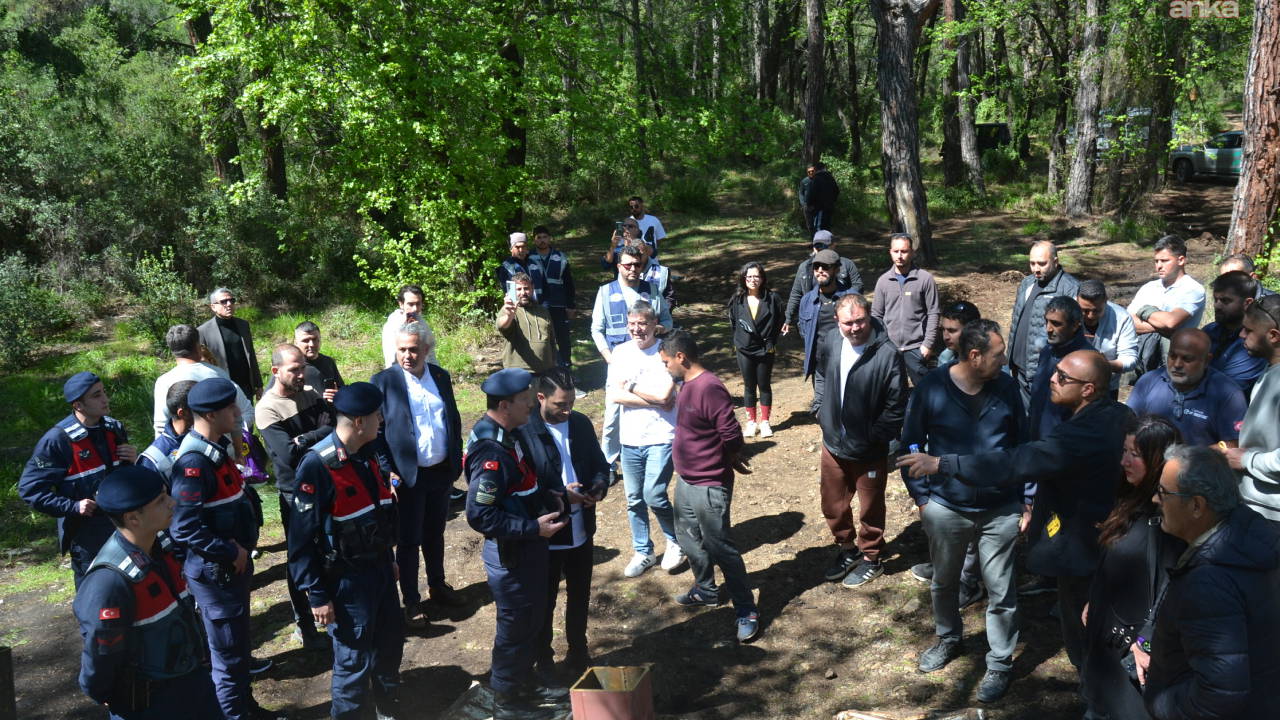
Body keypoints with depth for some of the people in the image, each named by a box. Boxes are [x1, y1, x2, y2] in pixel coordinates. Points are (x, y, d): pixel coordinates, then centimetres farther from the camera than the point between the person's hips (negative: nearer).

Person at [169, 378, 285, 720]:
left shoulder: (217, 447, 3)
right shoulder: (193, 463, -26)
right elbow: (184, 529, -29)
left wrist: (243, 547, 3)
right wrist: (231, 553, -19)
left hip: (233, 565, 9)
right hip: (215, 572, -9)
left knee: (239, 643, 23)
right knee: (228, 653, 6)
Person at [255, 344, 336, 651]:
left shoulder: (311, 394, 2)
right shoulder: (267, 408, -16)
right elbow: (290, 455, -25)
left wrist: (304, 439, -16)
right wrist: (320, 438, -15)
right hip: (296, 493, -5)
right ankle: (304, 625, 24)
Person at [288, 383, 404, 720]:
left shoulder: (366, 453, 1)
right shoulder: (316, 466, -24)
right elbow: (300, 538, -20)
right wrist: (316, 595, -17)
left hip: (380, 568, 8)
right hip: (347, 579, -8)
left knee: (391, 644, 22)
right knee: (355, 660, 7)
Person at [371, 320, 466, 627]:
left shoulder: (441, 377, 3)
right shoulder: (384, 381, -11)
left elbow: (454, 420, 11)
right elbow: (374, 431, -10)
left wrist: (457, 460, 7)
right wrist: (387, 473, -16)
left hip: (441, 472, 4)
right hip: (408, 476, -4)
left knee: (435, 534, 21)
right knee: (408, 541, 8)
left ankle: (438, 586, 39)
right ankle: (411, 602, 23)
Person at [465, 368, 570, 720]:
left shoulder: (505, 435, 1)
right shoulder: (492, 453, -29)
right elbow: (478, 515, -31)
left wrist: (547, 497, 2)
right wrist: (534, 528, -27)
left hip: (527, 548, 9)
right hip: (510, 555, -9)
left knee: (531, 620, 25)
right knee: (515, 628, 10)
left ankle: (525, 681, 45)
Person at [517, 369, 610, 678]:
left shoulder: (581, 423, -1)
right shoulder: (523, 432, -19)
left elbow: (600, 464, 10)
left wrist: (600, 485, -12)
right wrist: (561, 496, -27)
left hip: (582, 532, 5)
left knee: (580, 598, 22)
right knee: (544, 603, 14)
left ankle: (578, 654, 42)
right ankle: (543, 663, 33)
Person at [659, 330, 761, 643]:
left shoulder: (709, 388, -25)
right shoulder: (687, 385, 5)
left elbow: (732, 437, -26)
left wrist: (731, 464, -7)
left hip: (709, 485, -10)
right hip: (686, 480, 10)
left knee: (720, 547, -1)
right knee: (689, 538, 23)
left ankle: (747, 610, 13)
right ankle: (706, 590, 43)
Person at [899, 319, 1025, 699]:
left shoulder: (1007, 388, -7)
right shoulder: (931, 387, -13)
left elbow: (1023, 443, 4)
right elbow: (911, 443, -3)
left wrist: (1027, 497, 3)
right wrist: (920, 496, -4)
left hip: (1001, 509, 0)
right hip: (945, 507, 0)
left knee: (1001, 591, 8)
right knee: (944, 582, 20)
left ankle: (1000, 663, 27)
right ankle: (948, 639, 45)